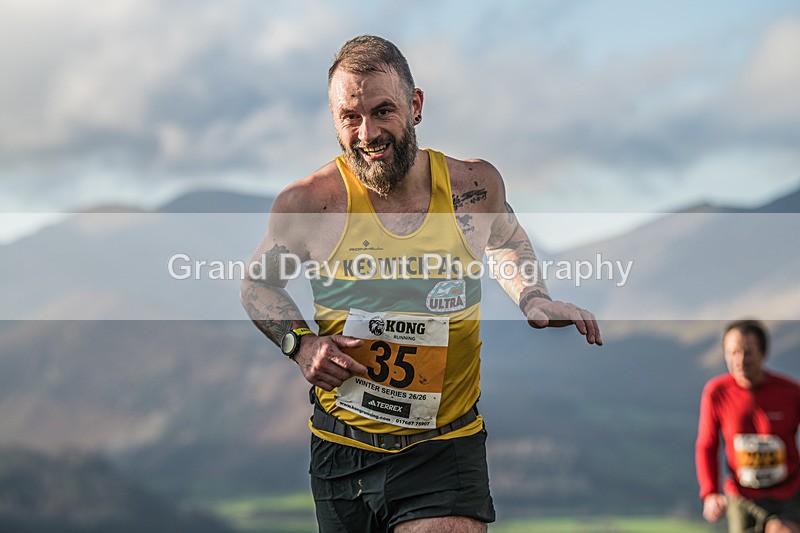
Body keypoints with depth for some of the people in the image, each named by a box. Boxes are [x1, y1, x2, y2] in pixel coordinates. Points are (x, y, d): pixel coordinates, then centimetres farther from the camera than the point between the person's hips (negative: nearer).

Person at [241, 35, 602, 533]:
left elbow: (505, 241, 22)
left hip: (445, 449, -1)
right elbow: (259, 282, 11)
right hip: (342, 448, 1)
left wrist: (535, 301, 5)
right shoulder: (309, 202, -8)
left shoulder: (475, 184, -3)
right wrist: (300, 343, -6)